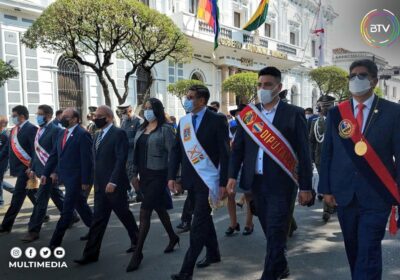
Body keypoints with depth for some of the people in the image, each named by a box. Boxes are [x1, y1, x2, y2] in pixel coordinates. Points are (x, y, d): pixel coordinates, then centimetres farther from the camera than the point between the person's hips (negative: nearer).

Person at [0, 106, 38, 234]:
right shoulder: (14, 130, 11)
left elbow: (35, 150, -19)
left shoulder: (31, 129, -14)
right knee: (32, 193, 18)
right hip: (20, 167, 9)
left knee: (18, 196, -3)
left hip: (26, 167, -8)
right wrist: (12, 166, 10)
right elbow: (12, 150, 14)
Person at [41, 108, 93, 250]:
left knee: (67, 209, -2)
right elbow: (54, 155, 12)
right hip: (66, 177, 8)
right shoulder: (61, 134, 10)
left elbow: (87, 160, -16)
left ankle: (55, 241, 7)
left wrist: (85, 181, -16)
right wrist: (46, 173, 7)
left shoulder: (83, 134, -14)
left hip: (76, 179, -8)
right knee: (80, 205, 20)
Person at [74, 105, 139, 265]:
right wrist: (97, 181, 13)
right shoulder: (97, 135, 14)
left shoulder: (118, 133, -12)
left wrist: (113, 181, -22)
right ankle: (91, 253, 14)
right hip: (100, 185, 7)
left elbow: (121, 159, -19)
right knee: (98, 219, 9)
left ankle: (137, 241, 30)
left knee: (124, 215, 9)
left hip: (114, 185, -7)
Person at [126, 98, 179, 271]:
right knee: (159, 208, 18)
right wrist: (135, 174, 12)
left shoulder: (165, 129, -10)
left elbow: (172, 154, -12)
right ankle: (173, 237, 38)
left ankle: (137, 253, 3)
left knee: (144, 212, -8)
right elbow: (137, 152, 14)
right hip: (144, 175, 7)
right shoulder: (142, 129, 10)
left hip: (158, 175, -7)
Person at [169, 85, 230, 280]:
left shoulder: (217, 120, -9)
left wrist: (223, 183, -14)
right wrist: (172, 176, 2)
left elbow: (225, 153, -11)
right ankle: (213, 254, 37)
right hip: (191, 180, 6)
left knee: (198, 224, -4)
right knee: (204, 219, 19)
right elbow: (176, 150, 10)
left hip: (208, 180, -6)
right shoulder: (184, 121, 8)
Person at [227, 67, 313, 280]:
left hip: (281, 183, -4)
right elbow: (237, 148, 8)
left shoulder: (293, 114, -4)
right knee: (270, 231, 17)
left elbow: (303, 152, -4)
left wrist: (305, 186, -5)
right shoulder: (248, 114, 5)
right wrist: (233, 175, -1)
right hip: (256, 182, 4)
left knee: (276, 233, -1)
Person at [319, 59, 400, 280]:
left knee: (368, 252, -4)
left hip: (376, 196, -3)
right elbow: (327, 153, 5)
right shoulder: (336, 113, 4)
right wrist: (326, 189, 2)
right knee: (353, 249, 17)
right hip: (344, 194, 3)